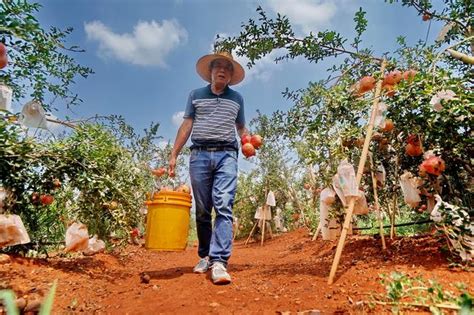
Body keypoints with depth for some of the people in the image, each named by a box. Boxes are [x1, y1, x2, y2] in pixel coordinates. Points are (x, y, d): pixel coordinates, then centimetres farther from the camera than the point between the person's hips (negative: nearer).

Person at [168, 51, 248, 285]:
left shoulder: (237, 98, 20)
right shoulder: (196, 95, 17)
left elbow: (241, 127, 22)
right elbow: (186, 126, 11)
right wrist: (173, 155, 4)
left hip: (226, 154, 0)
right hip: (199, 154, 1)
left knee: (224, 206, -16)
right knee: (202, 210, 4)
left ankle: (219, 261, -17)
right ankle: (205, 256, 18)